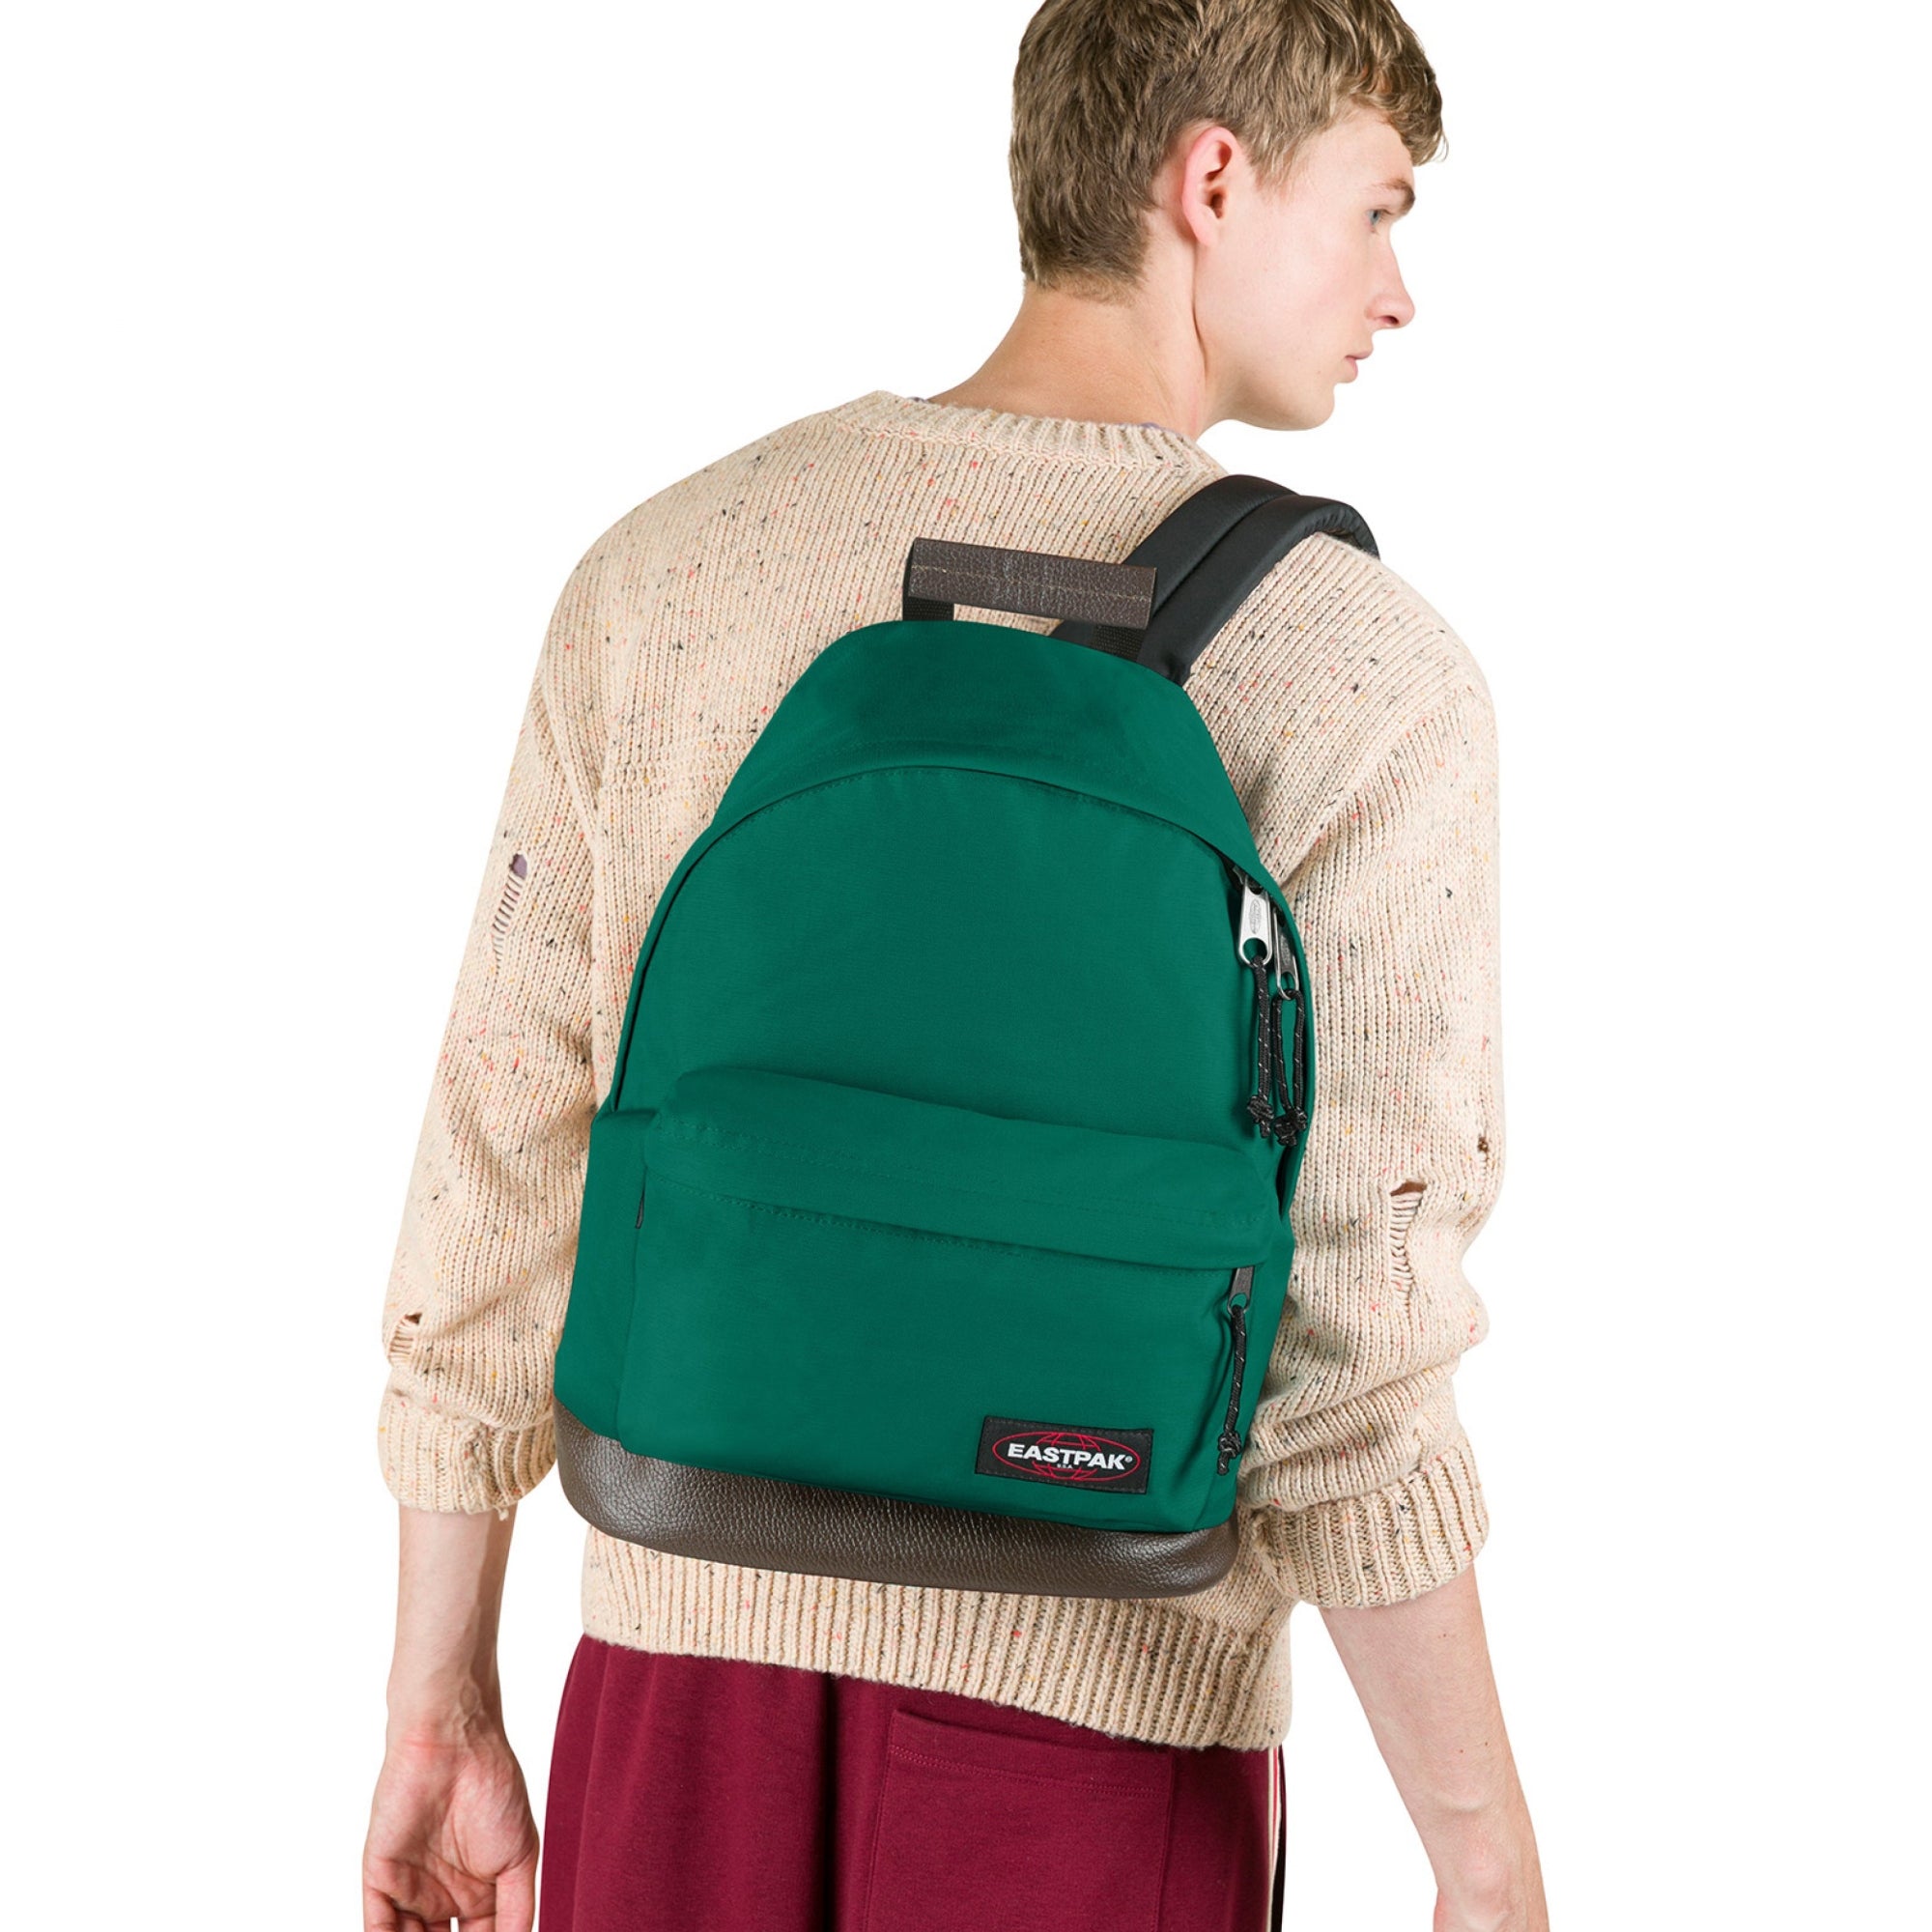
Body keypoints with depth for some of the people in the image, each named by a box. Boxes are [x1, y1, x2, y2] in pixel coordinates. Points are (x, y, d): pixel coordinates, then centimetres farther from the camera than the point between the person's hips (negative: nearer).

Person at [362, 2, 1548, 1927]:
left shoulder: (665, 564, 1)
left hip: (694, 1642, 4)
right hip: (1096, 1702, -3)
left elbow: (495, 1173, 2)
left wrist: (439, 1712, 11)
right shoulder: (1361, 671, -11)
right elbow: (1345, 1357, -16)